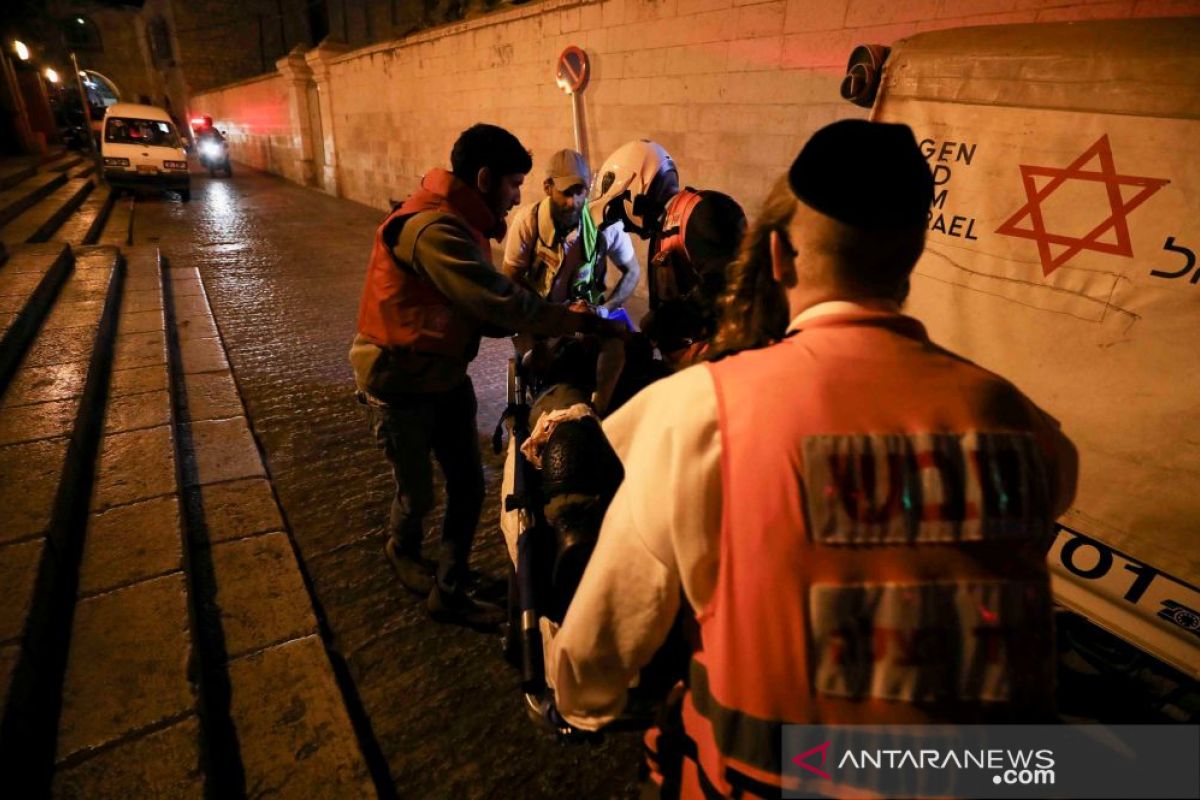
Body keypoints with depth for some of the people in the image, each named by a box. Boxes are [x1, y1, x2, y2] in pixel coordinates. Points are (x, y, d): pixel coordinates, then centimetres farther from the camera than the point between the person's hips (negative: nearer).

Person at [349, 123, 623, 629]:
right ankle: (402, 549, 44)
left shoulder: (458, 223, 6)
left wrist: (547, 326, -10)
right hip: (400, 382, -9)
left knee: (468, 486, 9)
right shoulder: (432, 230, -27)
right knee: (418, 493, 9)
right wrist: (583, 323, -27)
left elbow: (477, 310, 2)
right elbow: (500, 302, -34)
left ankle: (448, 592, 27)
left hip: (446, 374, 9)